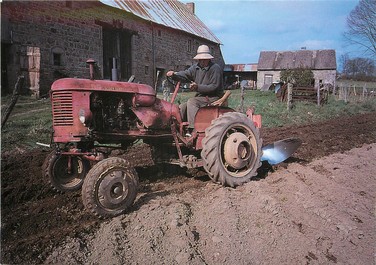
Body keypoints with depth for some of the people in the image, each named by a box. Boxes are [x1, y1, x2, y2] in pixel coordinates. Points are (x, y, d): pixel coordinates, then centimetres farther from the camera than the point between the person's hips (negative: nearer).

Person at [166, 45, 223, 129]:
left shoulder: (215, 68, -13)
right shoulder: (196, 67, 9)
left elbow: (214, 86, -19)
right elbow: (186, 74, -2)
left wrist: (198, 87, -27)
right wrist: (174, 74, -22)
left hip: (213, 98, -8)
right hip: (201, 97, 8)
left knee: (191, 102, -28)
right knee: (181, 108, -3)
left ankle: (193, 129, -30)